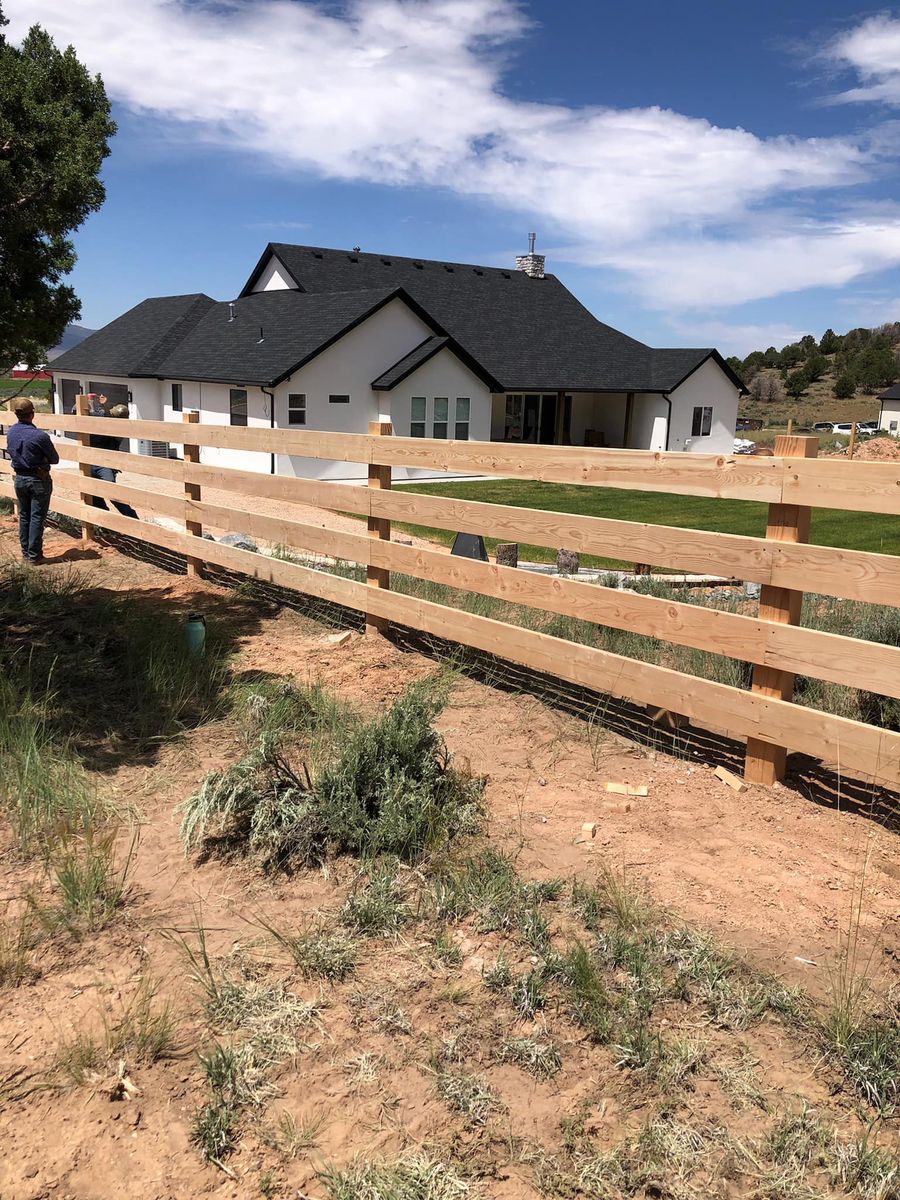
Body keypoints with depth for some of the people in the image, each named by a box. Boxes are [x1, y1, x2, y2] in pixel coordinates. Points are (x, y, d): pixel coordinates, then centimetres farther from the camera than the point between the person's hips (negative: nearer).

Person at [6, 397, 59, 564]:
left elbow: (12, 453, 12)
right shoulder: (40, 436, -21)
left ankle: (25, 552, 23)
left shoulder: (11, 433, -1)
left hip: (19, 479, 6)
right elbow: (54, 459, -10)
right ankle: (34, 556, 5)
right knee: (37, 518, 1)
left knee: (24, 516, 16)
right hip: (38, 480, -6)